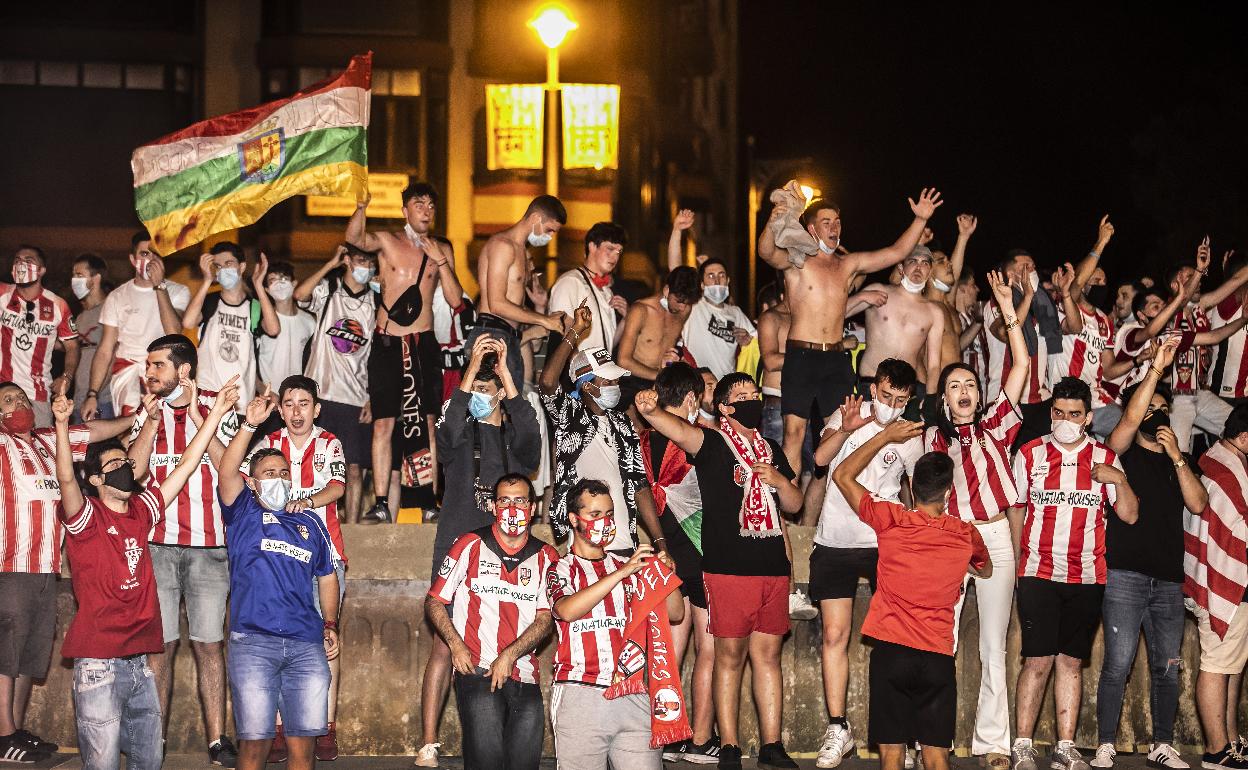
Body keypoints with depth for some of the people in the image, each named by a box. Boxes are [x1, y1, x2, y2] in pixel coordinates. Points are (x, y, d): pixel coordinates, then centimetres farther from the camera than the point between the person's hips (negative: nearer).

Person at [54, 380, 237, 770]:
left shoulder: (141, 511, 12)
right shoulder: (86, 517, -3)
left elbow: (186, 467, 15)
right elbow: (66, 478, -23)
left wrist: (216, 414, 14)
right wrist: (62, 425, -37)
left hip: (140, 661, 6)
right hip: (99, 663, -6)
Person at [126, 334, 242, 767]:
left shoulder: (216, 407, 5)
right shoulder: (147, 413, 11)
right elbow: (135, 468, -4)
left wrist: (195, 415, -10)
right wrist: (155, 411, -6)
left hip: (209, 544, -1)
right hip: (157, 544, 2)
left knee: (209, 644, 1)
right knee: (159, 645, 1)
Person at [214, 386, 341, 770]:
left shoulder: (311, 523, 20)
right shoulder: (244, 513, 10)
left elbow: (326, 578, 24)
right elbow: (226, 471, -7)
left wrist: (331, 626, 15)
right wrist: (249, 425, -17)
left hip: (307, 646, 3)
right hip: (252, 641, -3)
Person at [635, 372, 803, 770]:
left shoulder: (771, 449, 18)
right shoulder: (711, 443, 0)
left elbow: (795, 505, 21)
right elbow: (679, 430, -22)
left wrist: (779, 480, -1)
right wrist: (650, 411, -44)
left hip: (773, 568, 5)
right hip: (728, 569, -5)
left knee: (768, 654, 8)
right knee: (730, 655, -2)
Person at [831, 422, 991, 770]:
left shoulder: (890, 520, -5)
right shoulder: (966, 535, 2)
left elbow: (842, 475, 8)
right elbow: (985, 571, 26)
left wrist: (886, 436, 13)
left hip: (890, 651, -1)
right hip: (938, 657, 1)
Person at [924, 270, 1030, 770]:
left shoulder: (995, 426, 5)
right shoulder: (933, 436, 7)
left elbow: (1022, 367, -1)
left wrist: (1009, 310, -6)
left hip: (994, 538, 0)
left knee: (994, 647, 4)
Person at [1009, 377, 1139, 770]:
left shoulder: (1105, 458, 7)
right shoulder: (1029, 454, 5)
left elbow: (1130, 515, 5)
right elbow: (1016, 509, 13)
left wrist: (1119, 481, -13)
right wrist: (1015, 562, 8)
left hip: (1087, 576, 2)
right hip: (1038, 574, -2)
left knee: (1072, 661, 5)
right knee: (1038, 660, -7)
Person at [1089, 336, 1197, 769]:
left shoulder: (1177, 463, 19)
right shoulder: (1122, 452, 6)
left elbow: (1198, 504, 4)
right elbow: (1131, 418, -14)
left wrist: (1176, 456, -5)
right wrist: (1156, 368, -19)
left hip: (1169, 579, 5)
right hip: (1125, 572, -4)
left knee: (1167, 668, 6)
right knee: (1118, 664, -8)